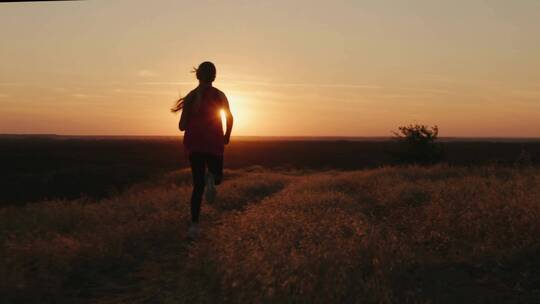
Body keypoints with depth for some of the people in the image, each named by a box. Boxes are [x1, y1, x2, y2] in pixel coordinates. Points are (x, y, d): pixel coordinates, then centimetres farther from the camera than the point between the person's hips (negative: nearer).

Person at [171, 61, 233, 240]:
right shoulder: (219, 95, 2)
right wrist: (227, 136, 4)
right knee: (217, 178, 18)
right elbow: (229, 116, -10)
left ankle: (194, 225, -9)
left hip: (194, 143, 2)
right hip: (214, 142, -2)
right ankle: (211, 178, -22)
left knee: (198, 185, 7)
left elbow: (182, 126, 3)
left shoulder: (190, 96, 4)